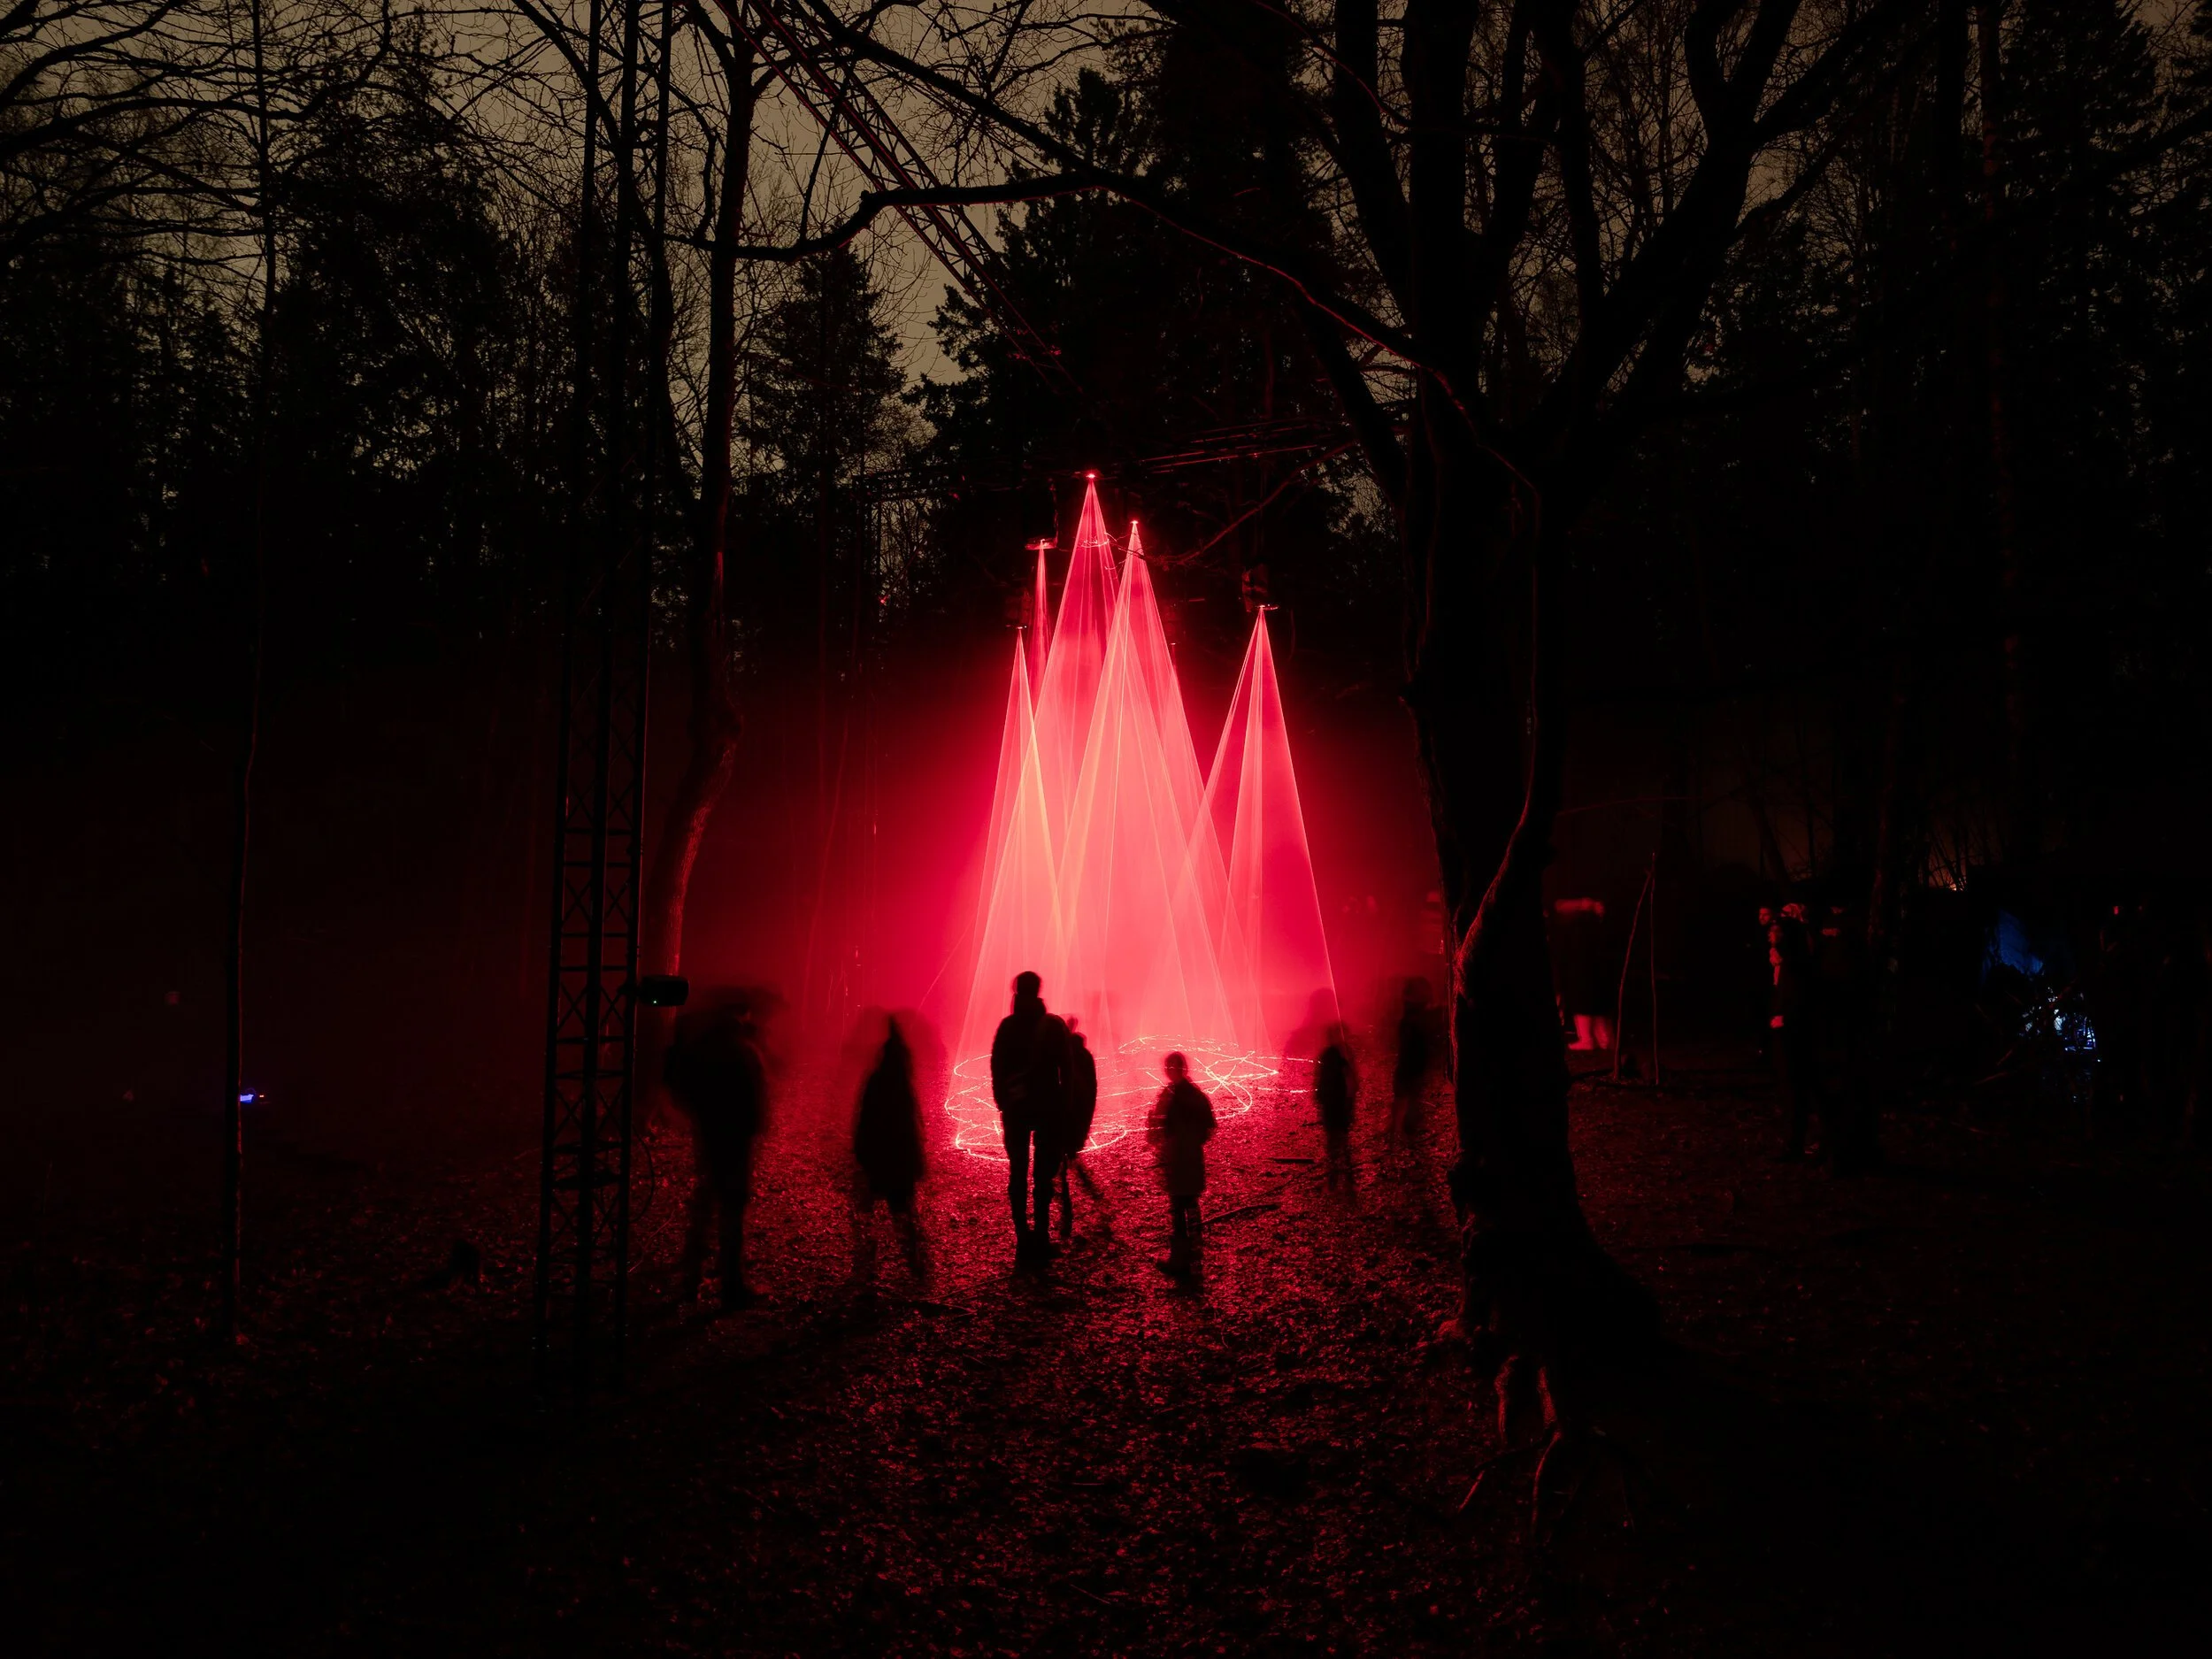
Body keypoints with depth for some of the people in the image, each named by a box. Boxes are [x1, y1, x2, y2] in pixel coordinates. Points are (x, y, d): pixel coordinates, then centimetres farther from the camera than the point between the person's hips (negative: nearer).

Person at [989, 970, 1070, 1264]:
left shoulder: (1007, 1026, -3)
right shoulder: (1054, 1025, -5)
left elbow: (997, 1068, -4)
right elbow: (1065, 1069, -5)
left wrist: (1001, 1101, 4)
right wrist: (1064, 1105, 3)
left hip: (1015, 1107, 1)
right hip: (1048, 1107, 0)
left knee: (1017, 1172, 7)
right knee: (1043, 1173, 6)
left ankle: (1023, 1237, 4)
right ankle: (1041, 1235, 2)